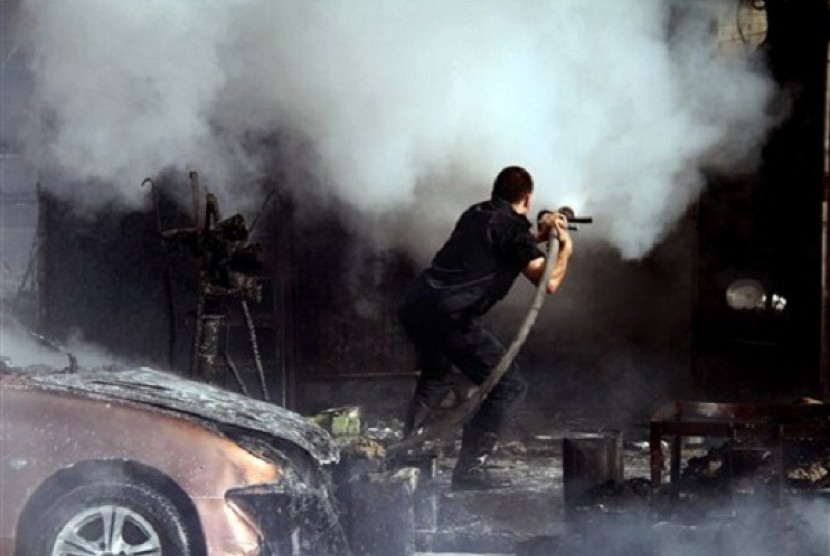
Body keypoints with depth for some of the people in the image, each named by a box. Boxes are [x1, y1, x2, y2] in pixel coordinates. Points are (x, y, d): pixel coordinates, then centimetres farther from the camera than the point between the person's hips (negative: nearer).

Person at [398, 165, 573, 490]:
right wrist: (565, 248, 10)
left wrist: (540, 236, 35)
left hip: (413, 306, 8)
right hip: (450, 316, -8)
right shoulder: (513, 227, -1)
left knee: (437, 377, 34)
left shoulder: (475, 215, 22)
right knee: (509, 386, 1)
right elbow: (548, 282, -7)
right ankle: (469, 469, -5)